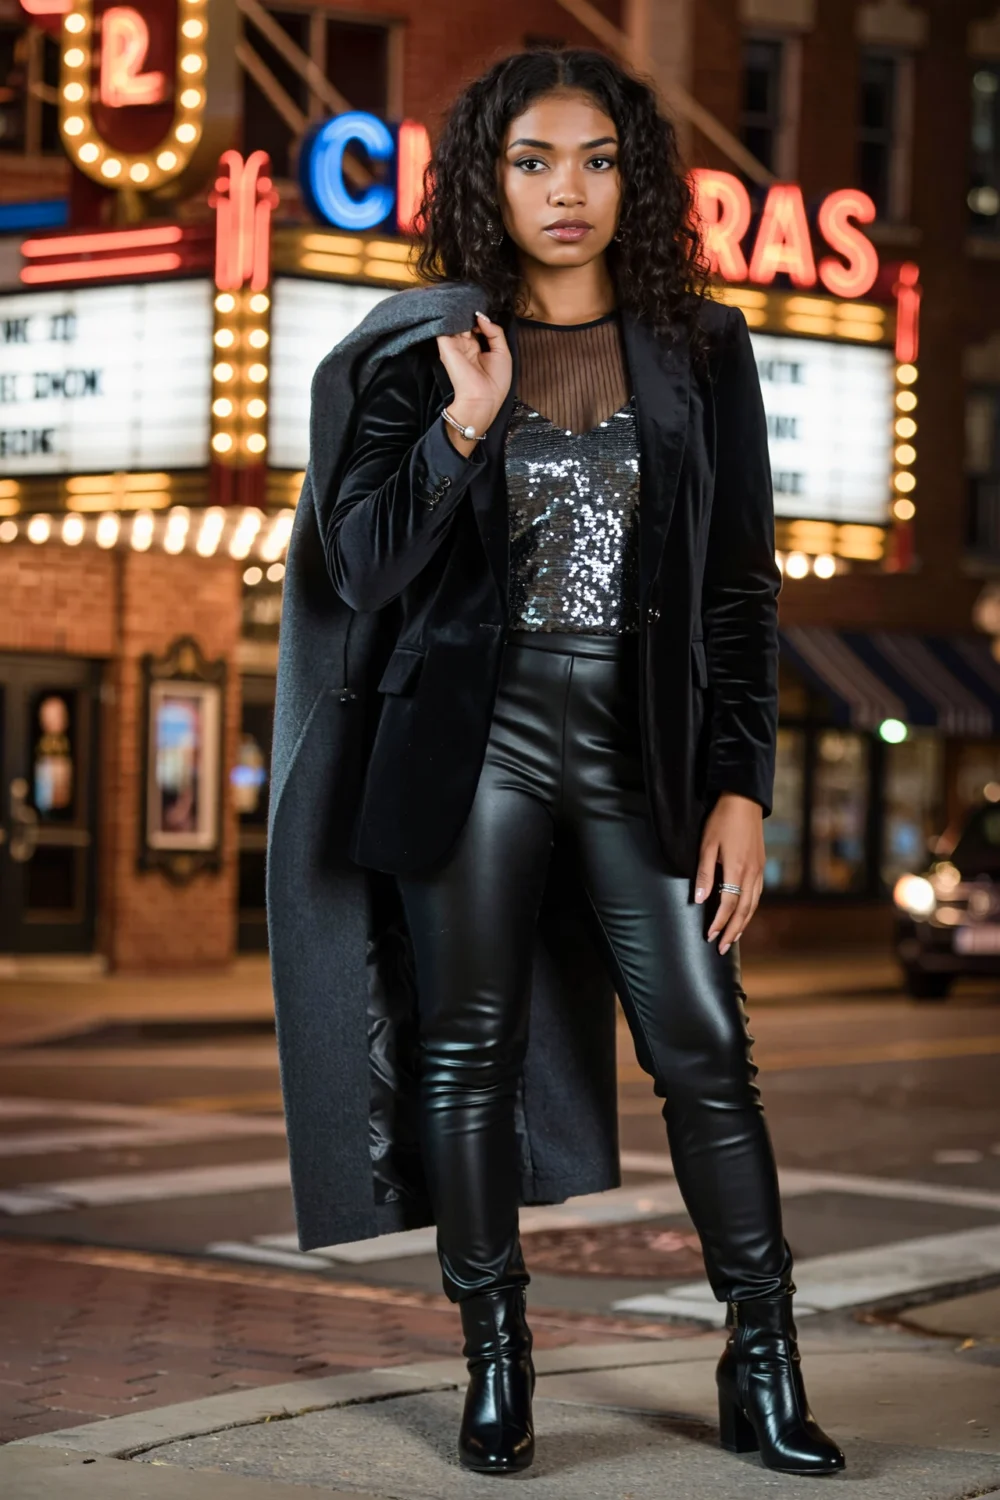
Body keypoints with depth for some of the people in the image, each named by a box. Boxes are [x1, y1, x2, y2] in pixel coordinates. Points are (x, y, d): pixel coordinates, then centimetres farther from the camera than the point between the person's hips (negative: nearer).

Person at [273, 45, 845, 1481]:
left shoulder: (701, 349, 7)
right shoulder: (425, 357, 6)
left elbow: (744, 587, 6)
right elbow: (363, 573, 0)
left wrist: (742, 784, -1)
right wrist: (464, 427, -13)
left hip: (646, 746, 0)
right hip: (480, 738, 0)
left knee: (704, 1046, -4)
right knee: (472, 1048, 3)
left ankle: (765, 1367, 4)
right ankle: (495, 1364, 12)